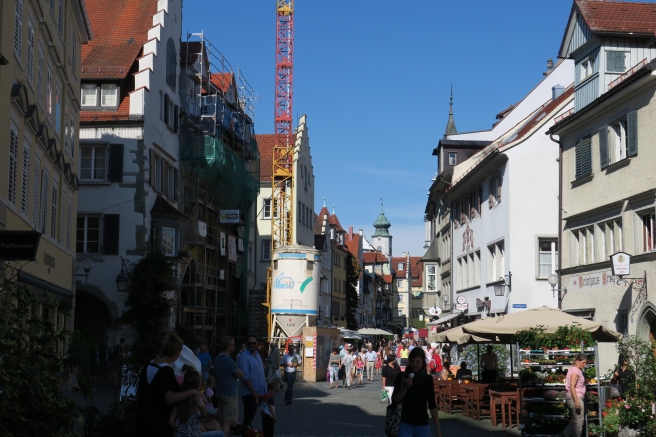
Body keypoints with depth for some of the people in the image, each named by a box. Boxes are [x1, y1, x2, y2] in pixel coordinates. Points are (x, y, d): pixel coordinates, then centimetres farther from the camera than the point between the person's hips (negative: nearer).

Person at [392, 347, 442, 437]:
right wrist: (404, 388, -24)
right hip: (405, 426, -2)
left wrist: (438, 429, 0)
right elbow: (395, 401, -7)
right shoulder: (401, 377, -3)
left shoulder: (428, 379, 1)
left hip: (423, 427, 2)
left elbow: (432, 405, 4)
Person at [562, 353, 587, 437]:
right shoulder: (575, 371, -14)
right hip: (575, 398, -10)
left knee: (574, 421, 15)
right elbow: (572, 387, -22)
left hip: (576, 398, 10)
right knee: (579, 421, -5)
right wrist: (576, 401, -26)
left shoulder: (578, 370, 17)